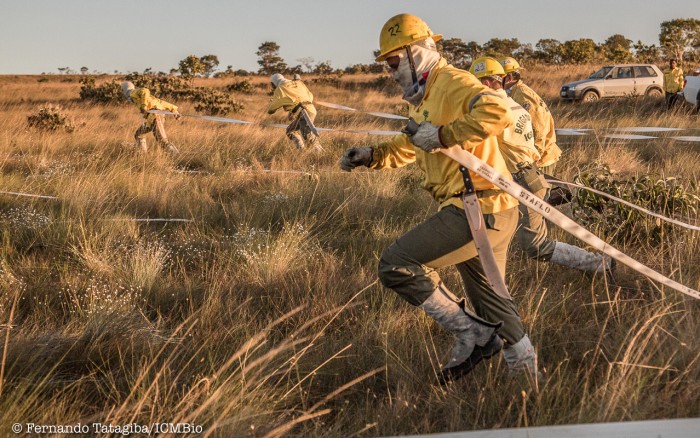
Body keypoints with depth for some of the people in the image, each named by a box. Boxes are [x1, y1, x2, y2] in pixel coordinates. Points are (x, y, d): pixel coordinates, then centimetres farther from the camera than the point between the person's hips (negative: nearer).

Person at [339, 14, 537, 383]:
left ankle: (470, 333, -4)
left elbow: (497, 112, -31)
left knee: (396, 265, -11)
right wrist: (370, 156, 20)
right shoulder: (424, 98, 20)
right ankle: (524, 368, 34)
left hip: (478, 210, -11)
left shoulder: (451, 82, -12)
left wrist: (443, 135, -28)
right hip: (490, 212, 11)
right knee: (490, 300, 21)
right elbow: (410, 147, 35)